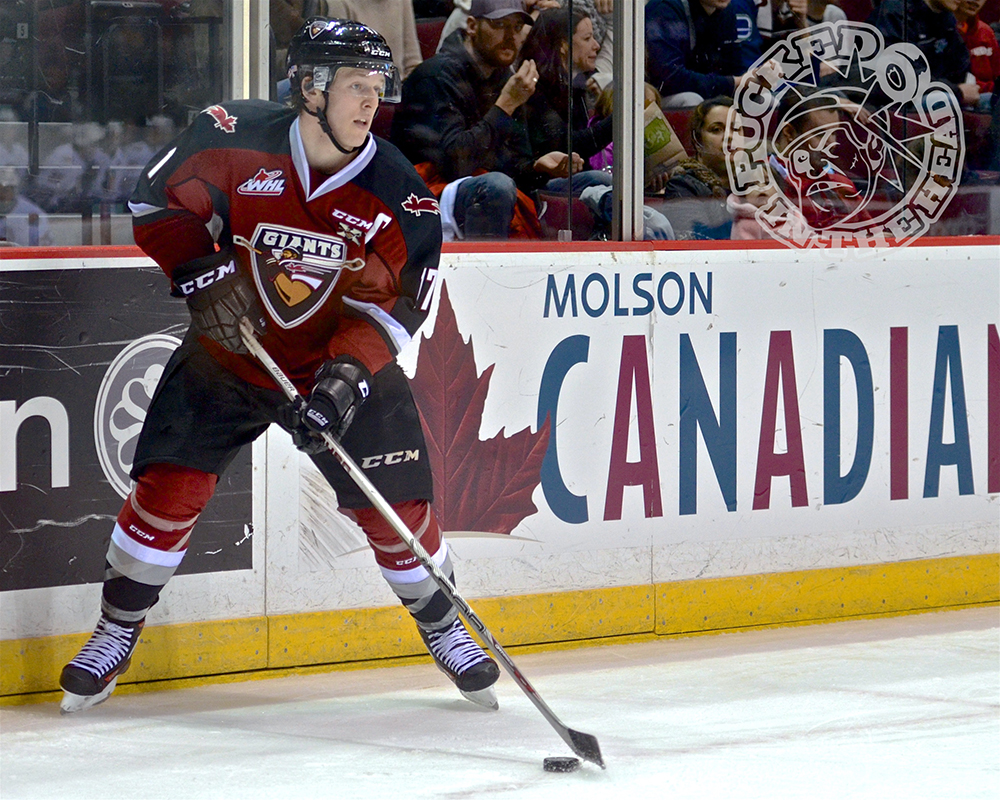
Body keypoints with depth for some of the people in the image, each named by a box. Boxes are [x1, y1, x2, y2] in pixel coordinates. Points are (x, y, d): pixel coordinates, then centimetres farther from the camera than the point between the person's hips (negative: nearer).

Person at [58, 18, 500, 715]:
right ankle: (116, 633, 11)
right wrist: (204, 276, -20)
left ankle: (443, 628, 21)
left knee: (397, 507, -4)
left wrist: (347, 376, -31)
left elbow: (392, 302, -17)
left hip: (345, 362, 0)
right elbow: (159, 201, -6)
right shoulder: (237, 139, -18)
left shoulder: (398, 193, -16)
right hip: (231, 350, 0)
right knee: (169, 487, -8)